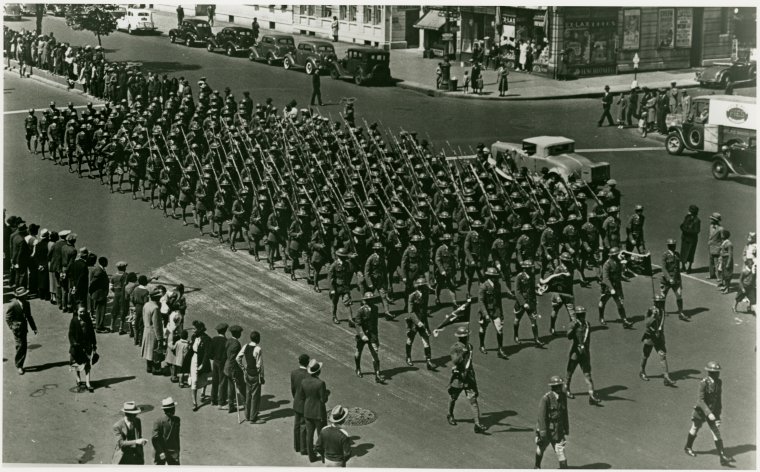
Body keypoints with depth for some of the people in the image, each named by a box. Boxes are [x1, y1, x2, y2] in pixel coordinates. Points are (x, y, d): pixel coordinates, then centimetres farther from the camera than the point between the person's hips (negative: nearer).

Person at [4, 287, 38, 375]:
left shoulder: (26, 303, 4)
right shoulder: (12, 305, -16)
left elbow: (29, 316, 14)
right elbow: (7, 318, -9)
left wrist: (34, 328, 12)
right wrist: (12, 328, -15)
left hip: (24, 328, 6)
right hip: (17, 329, -6)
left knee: (23, 347, 8)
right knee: (21, 346, -9)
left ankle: (19, 364, 22)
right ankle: (18, 366, 4)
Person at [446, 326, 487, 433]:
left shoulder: (469, 346, 7)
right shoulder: (455, 347, -14)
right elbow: (455, 361, -29)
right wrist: (462, 352, -41)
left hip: (469, 378, 4)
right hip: (458, 378, -4)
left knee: (473, 400, -7)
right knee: (453, 398, 16)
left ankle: (477, 425, -13)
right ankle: (450, 415, 45)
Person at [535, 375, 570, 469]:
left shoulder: (563, 397, -4)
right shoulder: (546, 398, -22)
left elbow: (565, 414, 8)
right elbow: (541, 416, -21)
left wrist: (566, 430, 11)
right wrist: (543, 433, -22)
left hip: (558, 430, 3)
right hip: (546, 429, -3)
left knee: (560, 451, -7)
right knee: (541, 448, 20)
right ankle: (537, 467, 45)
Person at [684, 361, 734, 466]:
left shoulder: (719, 381, -6)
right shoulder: (704, 383, -25)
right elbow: (700, 400, -27)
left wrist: (720, 409, 19)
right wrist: (708, 413, -35)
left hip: (713, 412, 4)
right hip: (701, 411, -4)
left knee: (717, 432, -5)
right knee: (695, 430, 17)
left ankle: (723, 457, -10)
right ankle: (688, 447, 43)